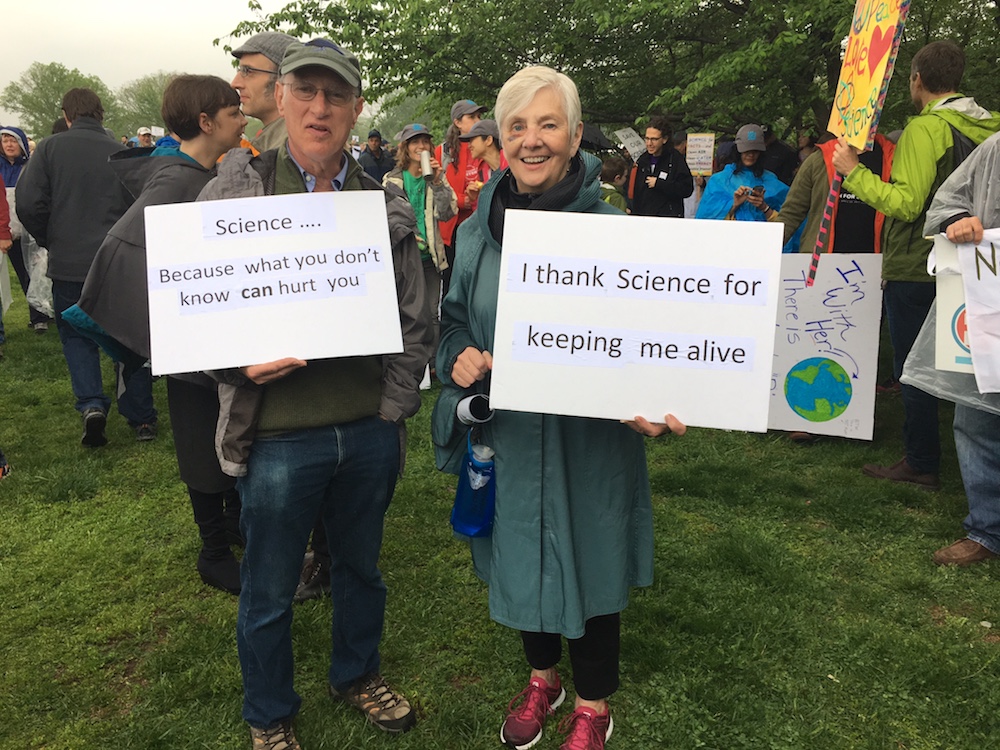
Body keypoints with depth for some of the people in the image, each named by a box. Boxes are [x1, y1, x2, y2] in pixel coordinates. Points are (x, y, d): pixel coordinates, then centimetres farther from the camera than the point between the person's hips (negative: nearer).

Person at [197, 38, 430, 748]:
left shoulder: (387, 206, 4)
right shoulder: (236, 189, -2)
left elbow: (415, 318, 7)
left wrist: (395, 407, 0)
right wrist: (238, 359, -18)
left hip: (370, 430, 3)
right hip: (279, 433, -2)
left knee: (361, 567, 21)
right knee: (269, 590, 13)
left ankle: (358, 676, 47)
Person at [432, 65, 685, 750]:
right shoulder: (479, 230, 1)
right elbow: (454, 317, 11)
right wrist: (460, 355, -12)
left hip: (586, 440, -4)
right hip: (506, 434, 4)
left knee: (587, 561, 11)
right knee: (520, 556, 18)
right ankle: (542, 679, 46)